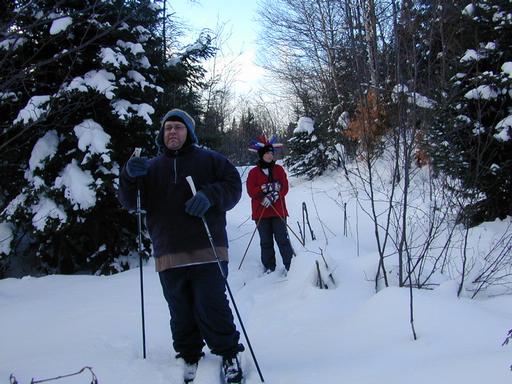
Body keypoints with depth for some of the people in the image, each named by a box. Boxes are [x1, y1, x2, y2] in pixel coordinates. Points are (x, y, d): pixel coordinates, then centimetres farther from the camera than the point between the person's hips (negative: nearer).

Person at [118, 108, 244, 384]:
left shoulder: (208, 160, 8)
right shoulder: (152, 167, 15)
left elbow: (233, 185, 2)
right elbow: (129, 202, 8)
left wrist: (209, 196, -16)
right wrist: (130, 176, -13)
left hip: (207, 252, -3)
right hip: (169, 255, 3)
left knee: (212, 308, -4)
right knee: (181, 313, 10)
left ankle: (229, 354, 14)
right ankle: (189, 356, 26)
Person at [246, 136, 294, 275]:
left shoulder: (279, 169, 8)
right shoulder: (254, 172, 3)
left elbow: (284, 188, 0)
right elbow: (251, 191, -7)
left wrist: (273, 195, -17)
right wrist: (267, 187, -18)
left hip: (278, 211, 0)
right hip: (261, 212, 0)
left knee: (282, 238, -6)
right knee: (266, 241, 5)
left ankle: (289, 264, 0)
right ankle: (269, 267, 12)